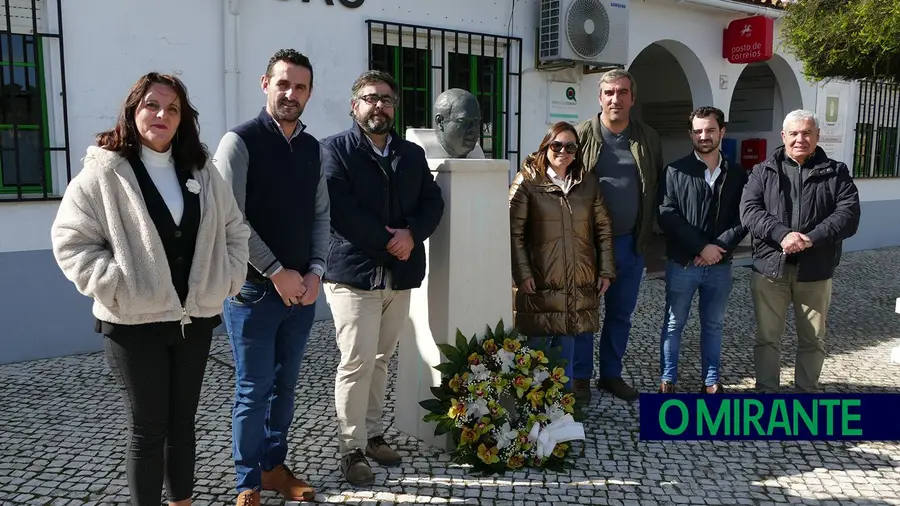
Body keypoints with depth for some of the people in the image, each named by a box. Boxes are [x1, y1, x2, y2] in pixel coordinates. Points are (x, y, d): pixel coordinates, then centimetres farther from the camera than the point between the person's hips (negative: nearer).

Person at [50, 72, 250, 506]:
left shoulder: (202, 172, 7)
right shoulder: (103, 171, -7)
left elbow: (235, 230, 14)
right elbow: (70, 240, -8)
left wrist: (228, 278, 3)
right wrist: (116, 285, -15)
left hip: (195, 318, 5)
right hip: (134, 323, -4)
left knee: (183, 420, 17)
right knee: (147, 428, 5)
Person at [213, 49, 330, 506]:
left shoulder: (312, 148, 10)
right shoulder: (240, 141, -8)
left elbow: (321, 214, 11)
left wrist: (314, 271, -2)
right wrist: (277, 272, -14)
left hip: (302, 289, 5)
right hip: (254, 289, -5)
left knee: (285, 386, 15)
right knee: (253, 391, 4)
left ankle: (274, 466, 30)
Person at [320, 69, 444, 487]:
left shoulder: (413, 154, 14)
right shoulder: (335, 149, -2)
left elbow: (433, 203, 8)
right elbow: (340, 210, -14)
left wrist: (411, 234, -12)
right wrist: (388, 242, -14)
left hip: (400, 275, 5)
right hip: (353, 273, -5)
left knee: (381, 360, 14)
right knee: (357, 363, -4)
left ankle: (372, 432, 27)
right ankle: (351, 448, 9)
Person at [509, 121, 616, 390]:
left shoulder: (589, 184, 10)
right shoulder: (527, 182, -2)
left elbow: (603, 230, 12)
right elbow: (514, 231, -7)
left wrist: (606, 271, 6)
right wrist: (522, 273, -13)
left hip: (578, 284, 3)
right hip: (539, 282, -3)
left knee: (567, 345, 11)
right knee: (538, 346, 5)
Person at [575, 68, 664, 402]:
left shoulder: (648, 139, 5)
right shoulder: (582, 136, -4)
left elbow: (658, 188, 9)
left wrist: (647, 232, 4)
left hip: (631, 242, 3)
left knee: (621, 314, 13)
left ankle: (611, 375, 28)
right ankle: (581, 377, 19)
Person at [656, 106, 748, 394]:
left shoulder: (737, 175, 6)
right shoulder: (675, 172, -3)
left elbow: (744, 219, 0)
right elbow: (667, 217, -11)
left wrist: (719, 247, -14)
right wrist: (702, 247, -16)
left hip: (720, 265, 3)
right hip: (682, 264, -2)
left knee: (713, 325, 13)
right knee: (674, 324, 7)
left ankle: (711, 381, 26)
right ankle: (667, 379, 19)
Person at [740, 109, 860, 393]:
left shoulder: (836, 173, 5)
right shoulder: (763, 171, 5)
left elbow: (849, 214, -7)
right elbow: (749, 210, -8)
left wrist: (812, 238, -22)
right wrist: (782, 234, -24)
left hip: (815, 271, 1)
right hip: (770, 268, 0)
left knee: (813, 339, 12)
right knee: (767, 337, 8)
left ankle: (806, 393, 27)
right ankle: (766, 392, 20)